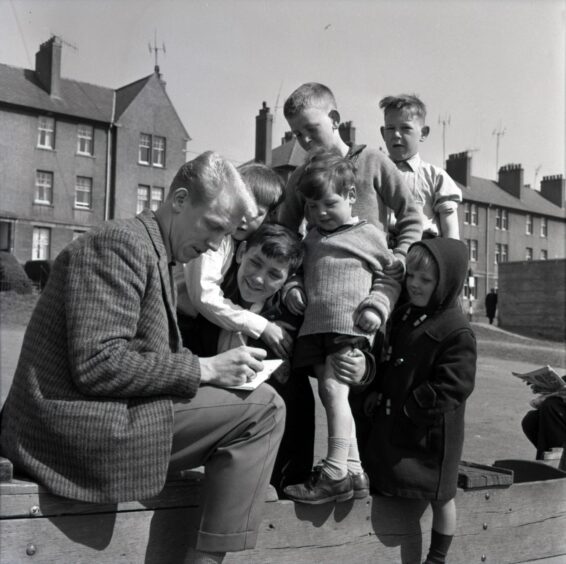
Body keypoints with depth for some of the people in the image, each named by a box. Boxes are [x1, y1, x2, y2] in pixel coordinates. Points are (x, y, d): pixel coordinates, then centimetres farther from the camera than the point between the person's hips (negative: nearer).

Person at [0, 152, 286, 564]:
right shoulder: (123, 241, -12)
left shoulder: (153, 253, 17)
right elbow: (97, 364, -22)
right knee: (263, 408, -12)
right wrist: (204, 368, -17)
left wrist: (215, 369, 4)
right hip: (77, 425, -10)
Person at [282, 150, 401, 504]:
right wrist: (293, 290, 7)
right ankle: (355, 472, 14)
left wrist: (377, 307, -6)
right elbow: (302, 272, 29)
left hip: (351, 328, -6)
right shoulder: (311, 239, 20)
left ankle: (335, 474, -11)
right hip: (315, 328, 6)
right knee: (333, 396, 6)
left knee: (333, 388, -16)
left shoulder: (368, 235, 5)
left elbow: (391, 275, 9)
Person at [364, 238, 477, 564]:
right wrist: (378, 390, 5)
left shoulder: (457, 331, -21)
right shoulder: (403, 316, 5)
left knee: (440, 494, 9)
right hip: (393, 422, 8)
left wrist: (412, 406, -19)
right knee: (387, 482, 20)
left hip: (431, 430, -8)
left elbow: (453, 386, -24)